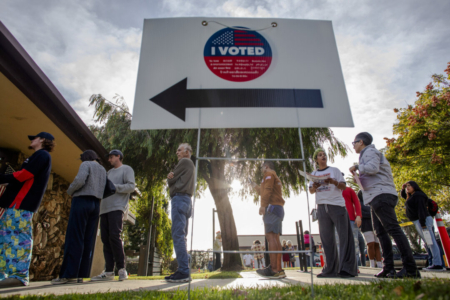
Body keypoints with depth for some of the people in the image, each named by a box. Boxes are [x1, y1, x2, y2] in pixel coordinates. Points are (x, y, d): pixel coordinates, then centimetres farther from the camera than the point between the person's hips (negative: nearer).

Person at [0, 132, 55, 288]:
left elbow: (22, 175, -16)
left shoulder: (42, 155, -5)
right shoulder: (38, 157, 26)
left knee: (18, 238, -11)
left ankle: (19, 275, -9)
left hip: (21, 204, -10)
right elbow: (23, 176, 21)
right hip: (16, 202, 10)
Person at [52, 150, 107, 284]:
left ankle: (68, 274, -11)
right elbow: (105, 190, 12)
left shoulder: (86, 165, 2)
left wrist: (70, 191, 1)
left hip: (82, 201, -7)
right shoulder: (103, 170, 21)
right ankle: (82, 273, 1)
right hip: (95, 205, 7)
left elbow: (80, 180, -16)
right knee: (88, 241, 2)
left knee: (74, 238, -9)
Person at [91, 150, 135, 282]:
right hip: (104, 209, 7)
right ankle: (109, 271, 6)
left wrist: (113, 187, -13)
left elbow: (131, 186, -7)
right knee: (105, 239, 3)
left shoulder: (126, 169, 7)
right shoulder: (109, 172, 29)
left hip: (117, 208, -7)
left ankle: (121, 269, -6)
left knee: (114, 236, -14)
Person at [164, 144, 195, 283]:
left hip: (180, 198, -10)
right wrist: (171, 177, -1)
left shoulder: (184, 162, -2)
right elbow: (173, 180, 18)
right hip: (186, 201, 10)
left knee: (178, 236, -13)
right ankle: (183, 271, 10)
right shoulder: (191, 165, 26)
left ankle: (184, 272, -15)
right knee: (181, 236, 9)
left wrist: (170, 178, 15)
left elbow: (170, 181, -5)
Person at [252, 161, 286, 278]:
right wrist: (257, 188, 43)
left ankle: (273, 268, -23)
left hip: (272, 207, -10)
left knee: (270, 236, -17)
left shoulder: (268, 174, 2)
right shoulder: (276, 177, 30)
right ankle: (278, 269, 2)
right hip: (279, 208, 10)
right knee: (276, 238, 4)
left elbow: (268, 190, -14)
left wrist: (263, 205, -20)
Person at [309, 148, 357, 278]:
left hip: (337, 205, -3)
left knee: (344, 236, -8)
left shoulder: (334, 170, 9)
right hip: (322, 207, 3)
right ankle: (330, 269, 9)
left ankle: (347, 268, -5)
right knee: (326, 238, 4)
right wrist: (314, 187, -11)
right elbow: (311, 191, 11)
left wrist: (333, 182, -17)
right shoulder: (314, 174, 17)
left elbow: (343, 186, 2)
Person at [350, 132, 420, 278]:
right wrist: (359, 173, 21)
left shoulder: (370, 151, -1)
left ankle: (411, 268, -15)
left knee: (393, 229, -14)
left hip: (381, 194, -11)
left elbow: (373, 168, -18)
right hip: (377, 197, 11)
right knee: (381, 232, 5)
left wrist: (356, 167, -6)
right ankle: (388, 268, 5)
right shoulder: (367, 154, 28)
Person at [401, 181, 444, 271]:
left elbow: (421, 209, -18)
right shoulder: (411, 196, 20)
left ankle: (438, 265, -12)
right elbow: (403, 196, 41)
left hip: (422, 221, -10)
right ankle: (436, 264, 10)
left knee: (430, 242, -11)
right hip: (418, 222, 10)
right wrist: (403, 189, 21)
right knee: (429, 243, 8)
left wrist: (423, 223, -25)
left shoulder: (418, 195, -9)